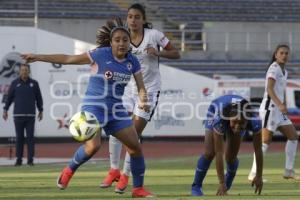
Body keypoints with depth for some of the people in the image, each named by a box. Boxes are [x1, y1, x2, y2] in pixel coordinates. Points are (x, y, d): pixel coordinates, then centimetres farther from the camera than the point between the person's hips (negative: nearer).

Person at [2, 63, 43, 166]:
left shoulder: (34, 83, 6)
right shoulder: (15, 83, 5)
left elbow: (39, 98, 12)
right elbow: (9, 97, 8)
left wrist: (40, 111, 12)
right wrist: (5, 110, 4)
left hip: (30, 115, 0)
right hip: (18, 115, 0)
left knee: (30, 137, -3)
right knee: (19, 137, 2)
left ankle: (30, 159, -1)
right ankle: (19, 159, 7)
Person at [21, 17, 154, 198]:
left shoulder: (132, 61, 1)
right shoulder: (101, 55, -11)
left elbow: (141, 88, 4)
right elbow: (68, 59, -5)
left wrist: (143, 100, -20)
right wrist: (39, 57, -5)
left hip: (116, 109, 5)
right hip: (94, 106, -5)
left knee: (136, 147, -1)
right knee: (93, 145, -25)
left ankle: (138, 188, 14)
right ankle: (69, 170, 3)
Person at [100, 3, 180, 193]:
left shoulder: (154, 35, -9)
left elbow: (176, 54, -4)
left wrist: (158, 52, -22)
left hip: (149, 90, -3)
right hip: (129, 89, 3)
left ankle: (125, 175, 6)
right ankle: (114, 170, 10)